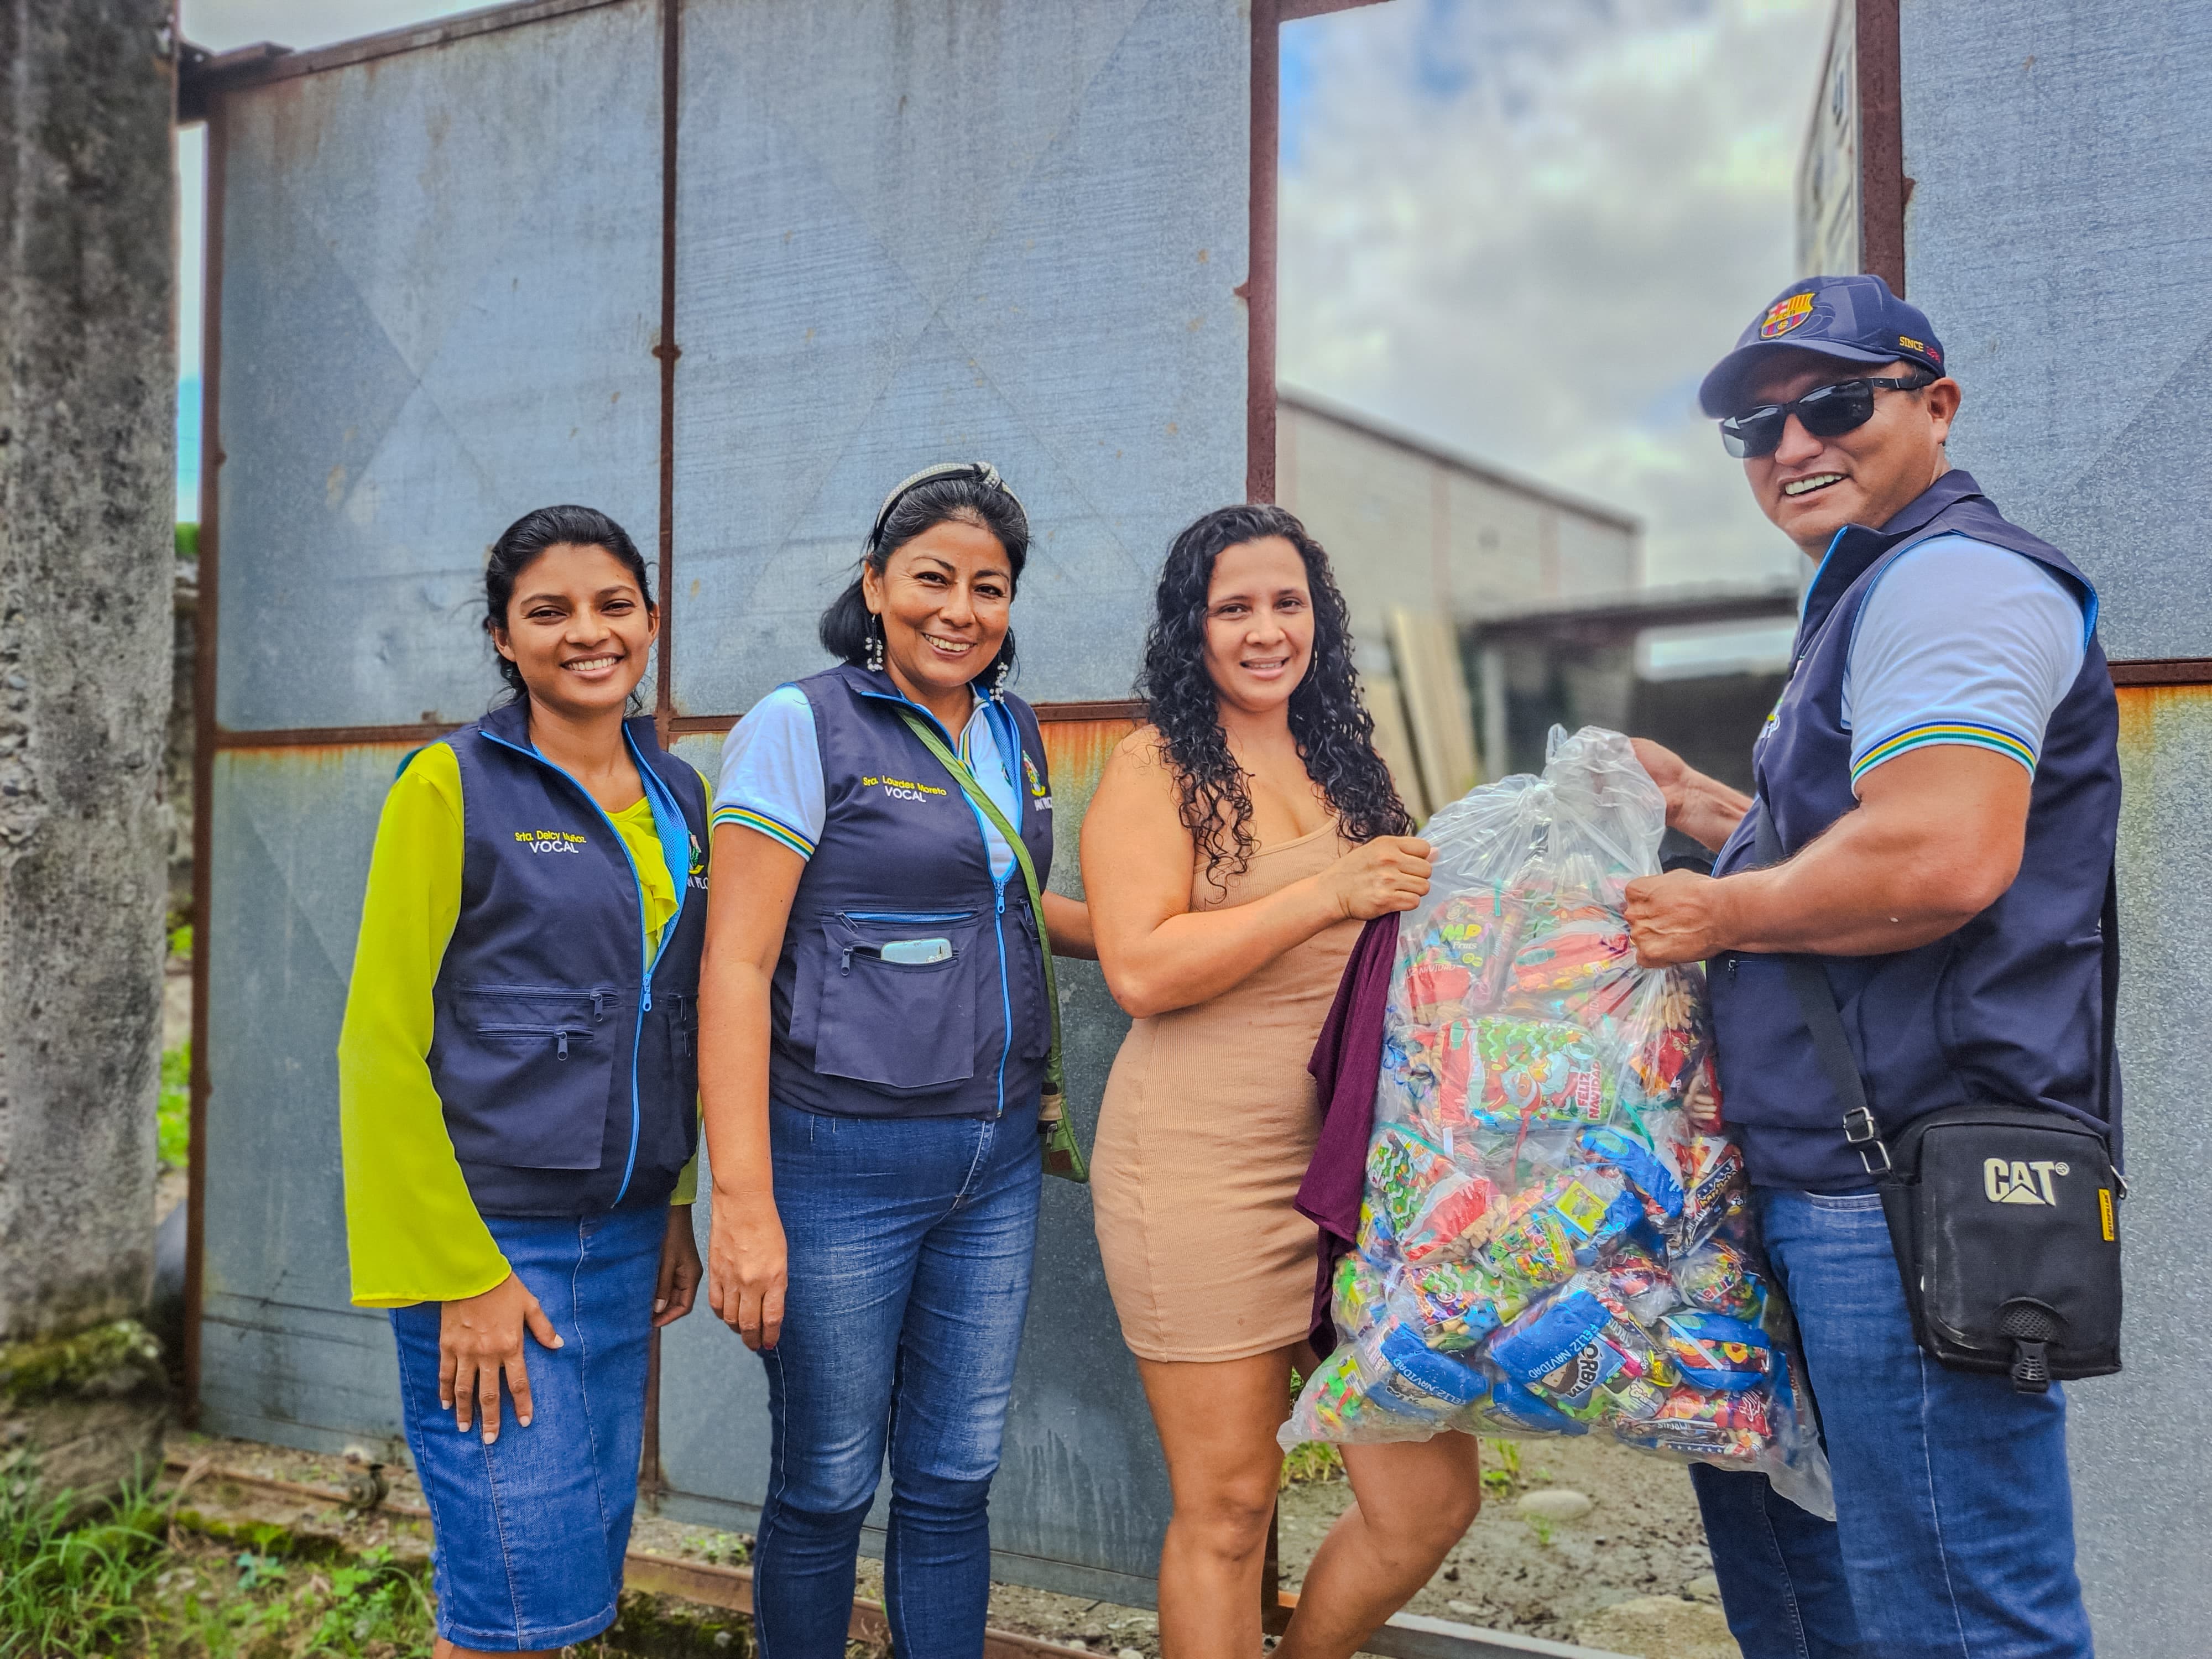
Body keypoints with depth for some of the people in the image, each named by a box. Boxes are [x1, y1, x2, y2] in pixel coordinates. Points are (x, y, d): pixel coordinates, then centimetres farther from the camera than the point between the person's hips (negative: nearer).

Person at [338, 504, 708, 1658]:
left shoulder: (678, 796, 10)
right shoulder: (452, 785, -8)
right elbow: (380, 1041, -10)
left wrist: (676, 1205, 12)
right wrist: (459, 1277, -13)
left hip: (624, 1234, 6)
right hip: (486, 1231, -6)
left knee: (589, 1554, 14)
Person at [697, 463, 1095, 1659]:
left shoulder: (1013, 734, 10)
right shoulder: (802, 727, -10)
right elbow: (734, 966, -15)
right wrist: (743, 1202, -21)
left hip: (995, 1156, 6)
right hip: (843, 1157, -6)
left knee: (955, 1481, 14)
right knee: (827, 1489, 8)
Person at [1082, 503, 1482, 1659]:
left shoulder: (1345, 761, 15)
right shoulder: (1157, 764, -2)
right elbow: (1141, 970, -14)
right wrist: (1329, 892, -16)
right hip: (1206, 1168, -5)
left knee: (1431, 1499, 6)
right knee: (1226, 1509, 3)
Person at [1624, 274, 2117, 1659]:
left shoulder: (1953, 575, -13)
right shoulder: (1876, 593, 22)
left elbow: (1940, 861, -28)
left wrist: (1721, 915, -14)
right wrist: (1700, 807, 19)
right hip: (1828, 1180, 12)